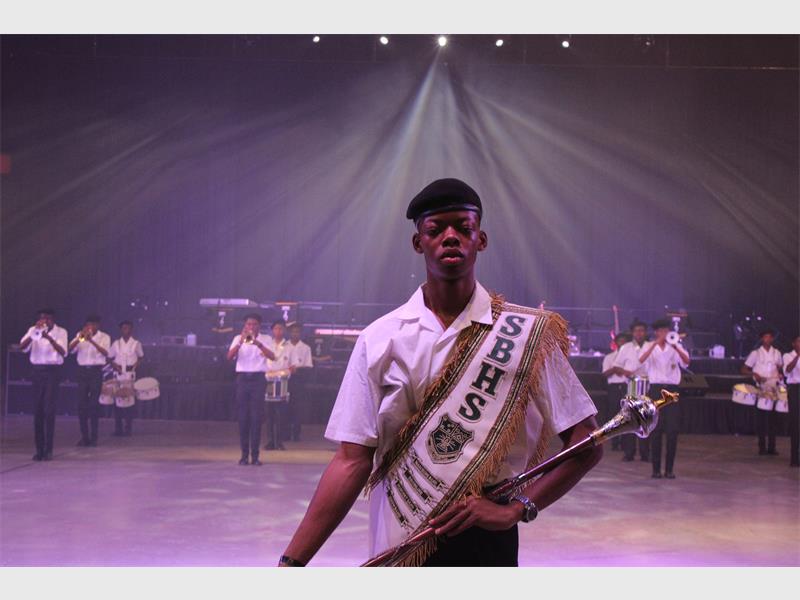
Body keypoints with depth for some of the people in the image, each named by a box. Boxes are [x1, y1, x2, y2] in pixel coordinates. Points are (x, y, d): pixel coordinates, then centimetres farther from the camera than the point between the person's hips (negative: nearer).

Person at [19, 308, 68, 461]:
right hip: (37, 371, 3)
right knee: (37, 410, 3)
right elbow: (23, 347, -6)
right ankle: (39, 448, 10)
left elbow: (63, 352, -14)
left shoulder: (60, 332, 0)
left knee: (49, 410, -7)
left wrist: (49, 338, -26)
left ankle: (48, 450, -4)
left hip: (53, 371, -3)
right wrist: (33, 333, -21)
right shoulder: (33, 330, 8)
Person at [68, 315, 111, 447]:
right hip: (82, 370, 3)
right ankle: (84, 436, 8)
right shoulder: (80, 335, 11)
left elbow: (105, 353, -14)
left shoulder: (104, 337, 3)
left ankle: (94, 437, 2)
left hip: (96, 370, -3)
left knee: (94, 404, -3)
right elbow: (71, 350, -2)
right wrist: (79, 338, -18)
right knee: (81, 404, 1)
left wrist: (92, 340, -24)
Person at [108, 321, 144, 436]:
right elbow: (110, 357, 13)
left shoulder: (136, 344, 4)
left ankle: (128, 428, 1)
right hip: (118, 376, 2)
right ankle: (118, 428, 6)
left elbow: (140, 357, 14)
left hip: (130, 376, -2)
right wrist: (114, 365, -5)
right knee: (117, 401, 0)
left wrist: (135, 365, -3)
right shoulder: (116, 343, 8)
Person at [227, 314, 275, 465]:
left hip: (258, 378, -1)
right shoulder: (238, 338, 9)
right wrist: (241, 342, -20)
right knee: (243, 417, 1)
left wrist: (258, 344, -26)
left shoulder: (265, 339, 6)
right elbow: (229, 357, -5)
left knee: (257, 417, -4)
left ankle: (255, 455, 0)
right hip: (242, 378, 1)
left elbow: (272, 356, -11)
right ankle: (244, 454, 6)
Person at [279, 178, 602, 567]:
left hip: (486, 540, 0)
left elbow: (586, 444, -2)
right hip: (395, 547, 1)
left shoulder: (529, 334, -2)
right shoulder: (380, 339, -1)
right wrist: (291, 564, -13)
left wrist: (516, 509, -14)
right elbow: (352, 461, -5)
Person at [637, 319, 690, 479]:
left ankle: (669, 468, 6)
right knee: (656, 430, -1)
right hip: (656, 389, -1)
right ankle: (656, 468, 5)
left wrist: (675, 347, -24)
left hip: (672, 389, 1)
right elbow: (641, 360, -15)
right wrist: (655, 343, -23)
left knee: (672, 430, -2)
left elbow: (686, 362, -9)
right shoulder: (650, 347, 6)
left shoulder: (676, 347, 9)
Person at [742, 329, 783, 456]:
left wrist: (780, 375, -2)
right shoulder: (755, 353, 2)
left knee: (773, 418, 1)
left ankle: (771, 447, 6)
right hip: (760, 389, -2)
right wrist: (754, 374, -16)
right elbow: (744, 370, 2)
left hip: (774, 389, 2)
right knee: (761, 418, -1)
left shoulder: (776, 353, 10)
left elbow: (781, 368, 20)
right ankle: (762, 447, 4)